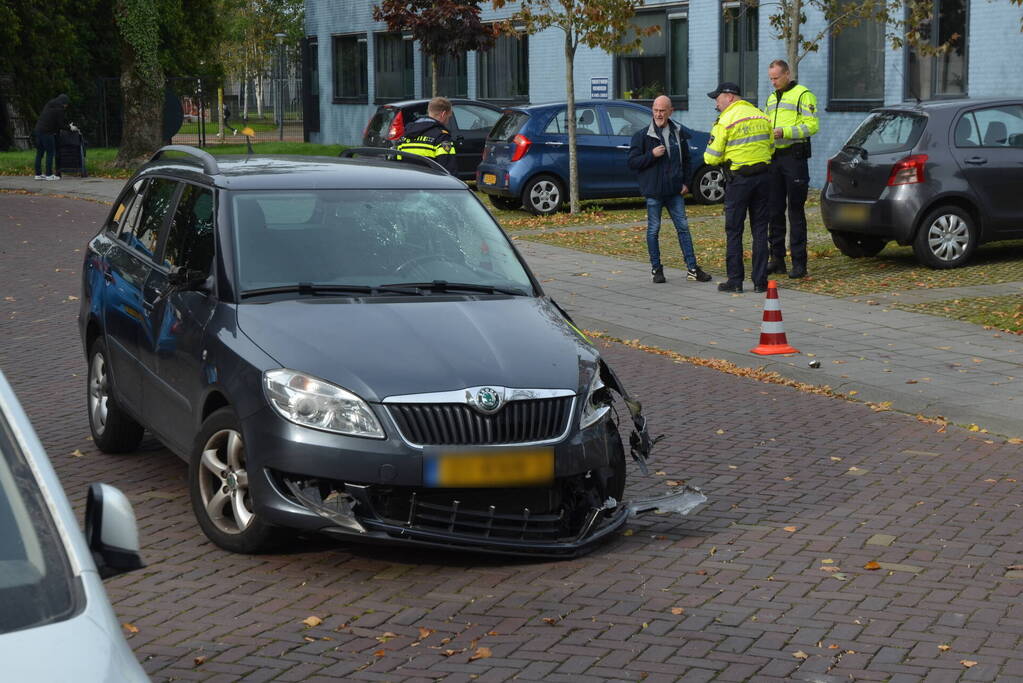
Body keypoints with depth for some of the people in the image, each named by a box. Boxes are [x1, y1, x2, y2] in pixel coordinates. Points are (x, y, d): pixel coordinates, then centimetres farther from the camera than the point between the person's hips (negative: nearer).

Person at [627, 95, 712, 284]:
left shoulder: (678, 133, 9)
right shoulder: (642, 135, -2)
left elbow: (686, 160, 20)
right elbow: (632, 162, -6)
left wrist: (685, 182, 9)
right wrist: (651, 155, -18)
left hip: (675, 191, 3)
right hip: (653, 192, -3)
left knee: (683, 227, 4)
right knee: (654, 229, 2)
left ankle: (692, 269, 8)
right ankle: (656, 269, 12)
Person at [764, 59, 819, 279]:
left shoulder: (803, 94, -5)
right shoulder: (772, 98, 20)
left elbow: (812, 125, -13)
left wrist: (784, 132, -22)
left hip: (794, 157, -7)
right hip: (774, 157, 7)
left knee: (796, 211, -6)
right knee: (774, 210, 8)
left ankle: (799, 262, -3)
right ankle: (777, 259, 15)